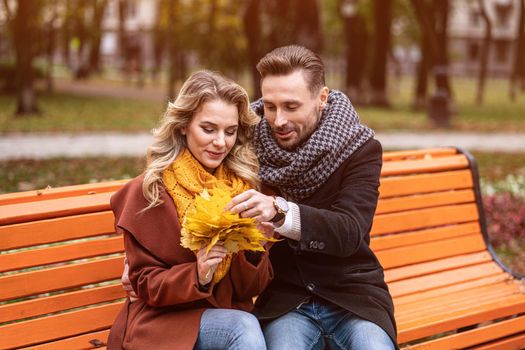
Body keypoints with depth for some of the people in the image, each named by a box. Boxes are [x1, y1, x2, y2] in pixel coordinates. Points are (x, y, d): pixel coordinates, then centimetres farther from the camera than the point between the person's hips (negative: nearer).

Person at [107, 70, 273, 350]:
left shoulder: (244, 187, 1)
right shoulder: (149, 191, -8)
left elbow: (254, 286, 2)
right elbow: (146, 285, -5)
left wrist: (253, 252, -19)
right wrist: (196, 276, -24)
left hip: (228, 315, 3)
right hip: (164, 319, -3)